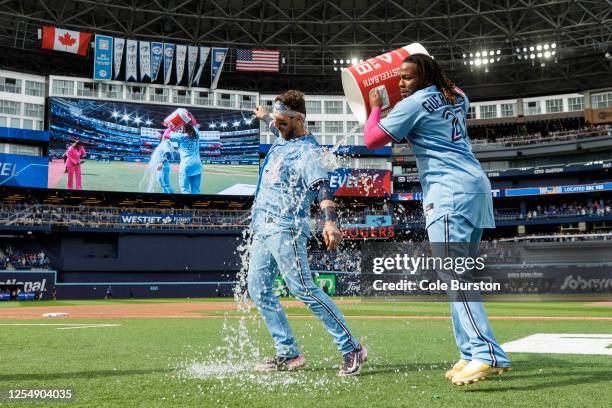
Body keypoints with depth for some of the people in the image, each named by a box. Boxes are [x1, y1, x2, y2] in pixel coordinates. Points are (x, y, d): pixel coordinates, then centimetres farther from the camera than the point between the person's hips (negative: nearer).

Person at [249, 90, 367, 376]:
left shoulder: (307, 151, -11)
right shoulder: (283, 140, 16)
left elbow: (322, 185, -28)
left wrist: (329, 220, -45)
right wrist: (264, 117, 60)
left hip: (285, 228, -10)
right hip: (262, 229, 10)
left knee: (304, 290, -14)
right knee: (258, 290, 6)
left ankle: (351, 348, -6)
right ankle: (288, 354, 12)